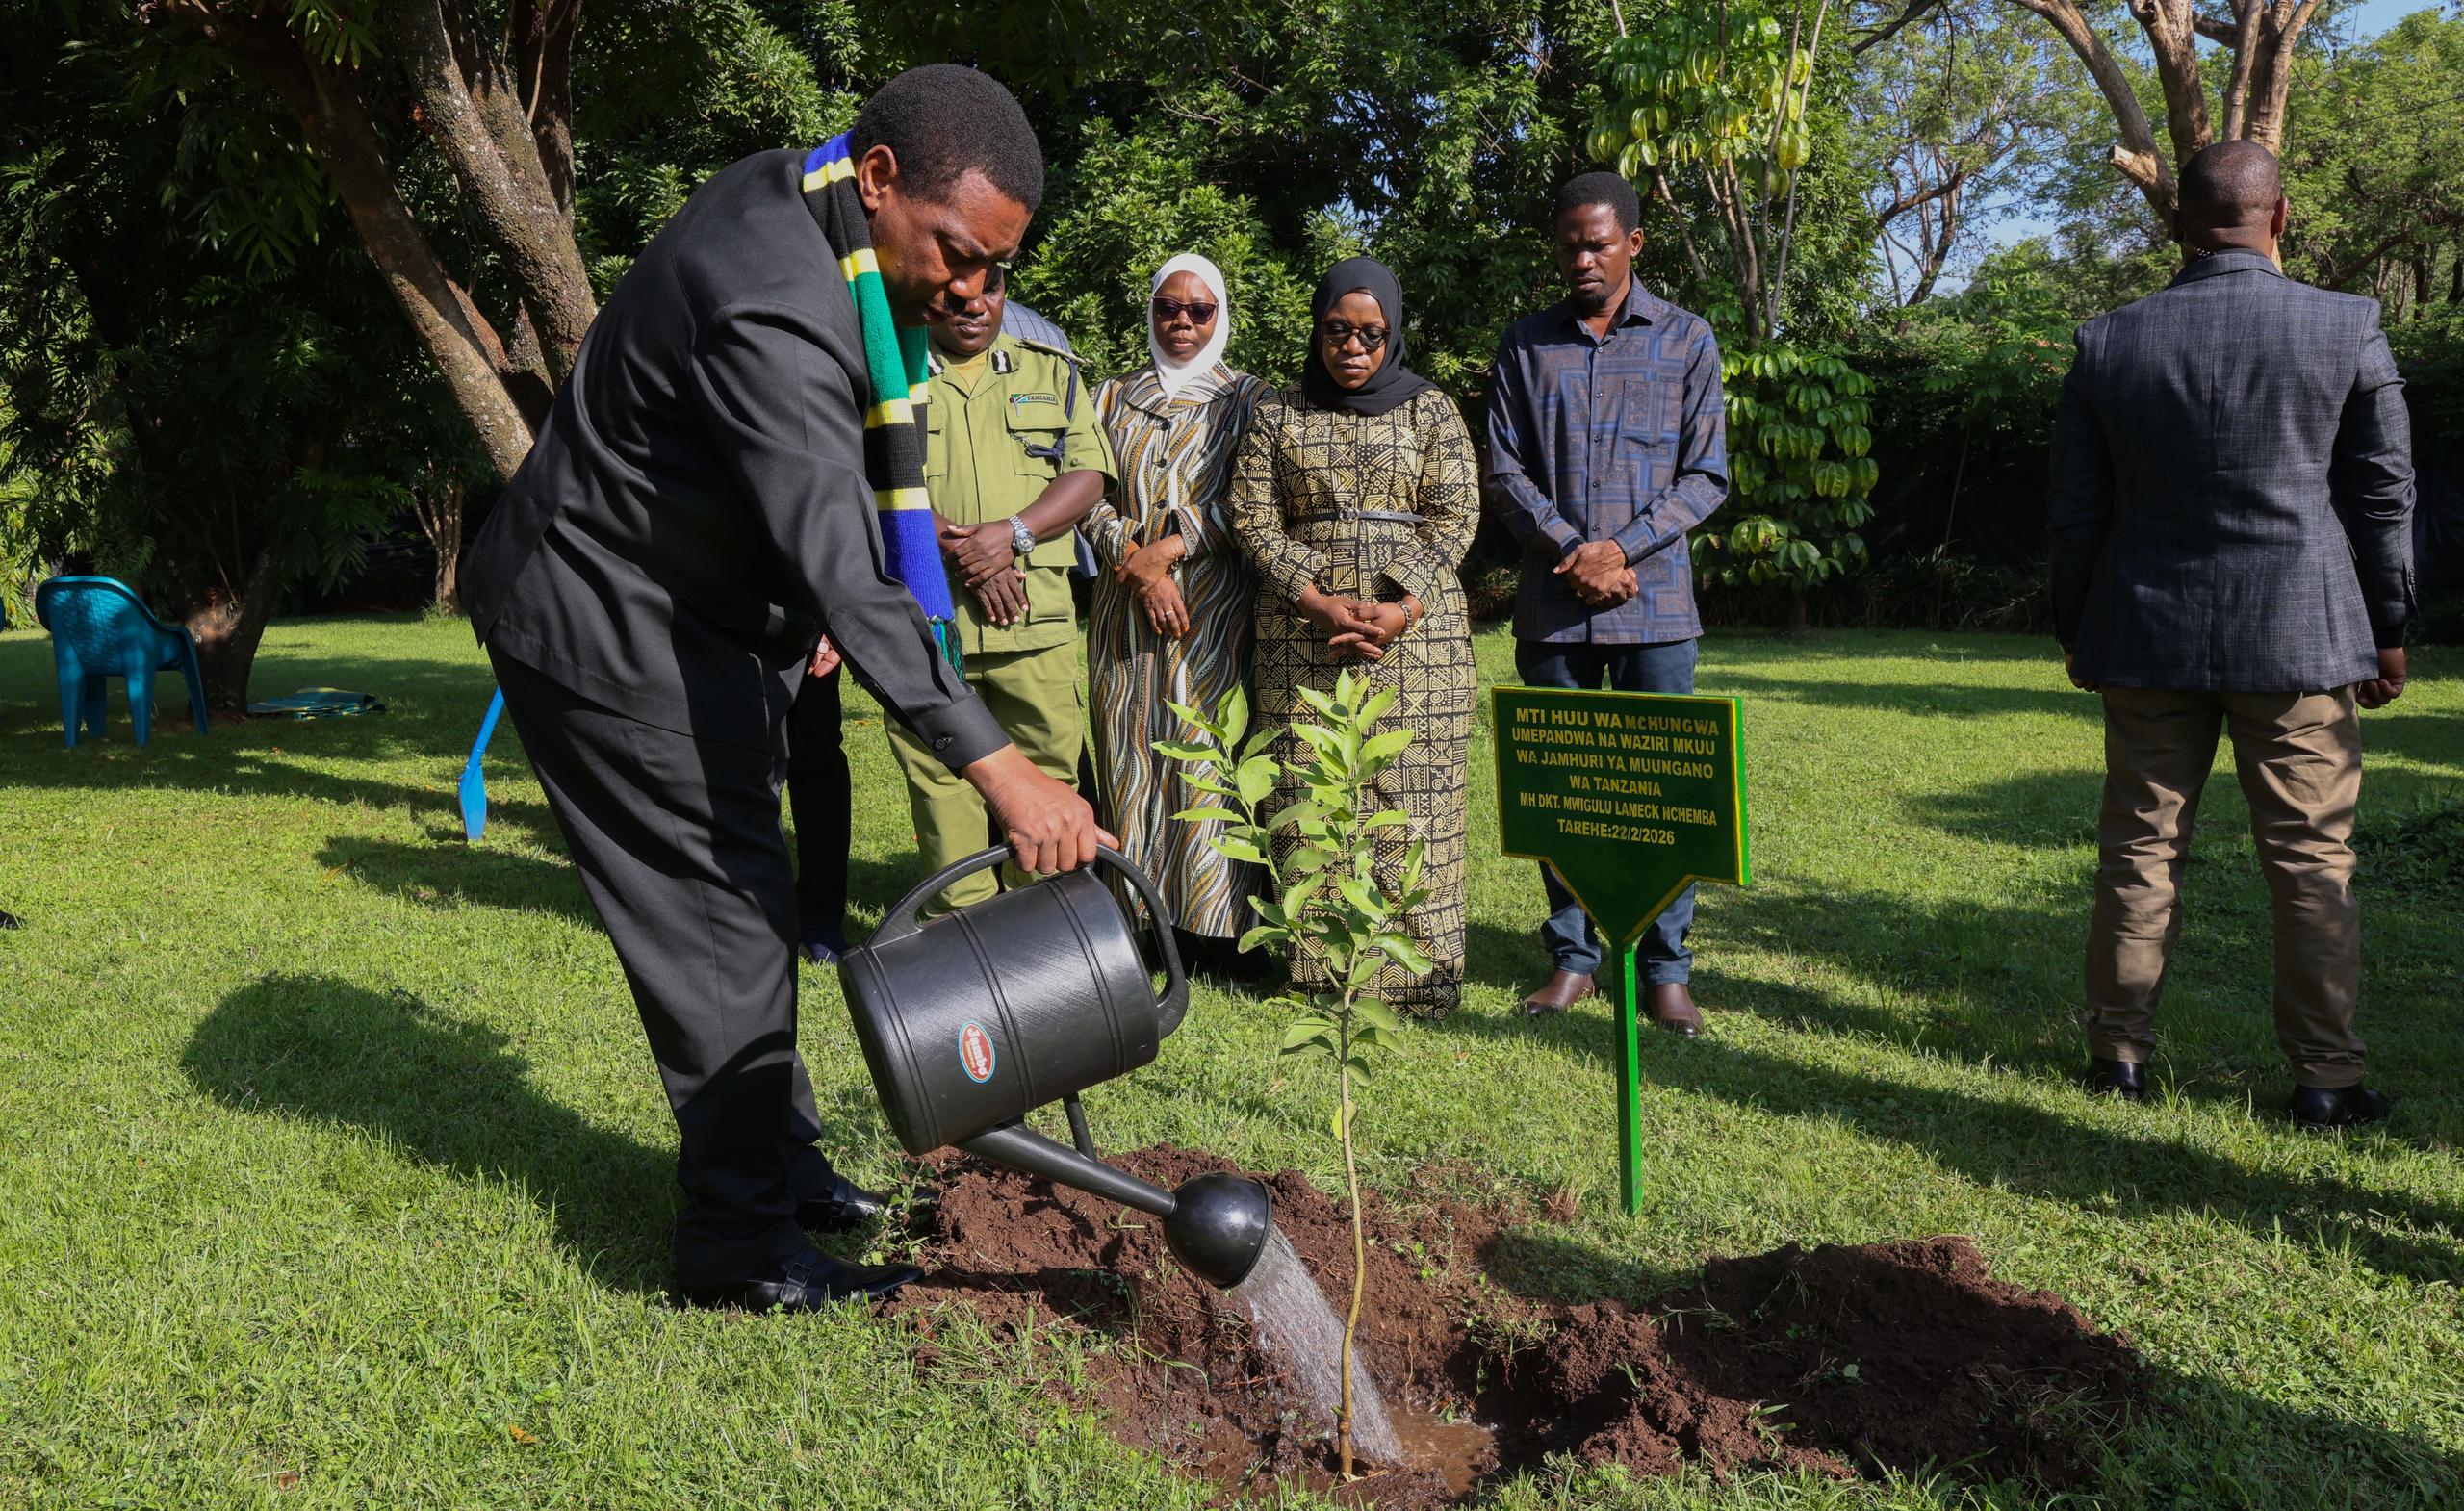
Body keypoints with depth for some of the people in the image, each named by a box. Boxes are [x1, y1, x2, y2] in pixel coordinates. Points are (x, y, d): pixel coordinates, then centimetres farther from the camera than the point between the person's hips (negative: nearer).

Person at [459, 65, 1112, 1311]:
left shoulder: (791, 195, 0)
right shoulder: (773, 313, -32)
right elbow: (848, 577, -39)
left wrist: (795, 607, 20)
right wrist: (998, 767, -41)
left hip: (699, 605, 10)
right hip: (611, 624, -10)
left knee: (745, 895, 16)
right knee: (724, 914, -7)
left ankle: (776, 1157, 31)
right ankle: (739, 1247, 5)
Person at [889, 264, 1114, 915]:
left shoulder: (1052, 373, 17)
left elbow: (1088, 475, 6)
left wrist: (1011, 533, -10)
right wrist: (959, 550, -14)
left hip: (1036, 617, 1)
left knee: (1046, 775, 0)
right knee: (941, 782, 2)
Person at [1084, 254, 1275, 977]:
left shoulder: (1249, 398, 9)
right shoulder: (1114, 398, 17)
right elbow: (1091, 496, 7)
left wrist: (1169, 548, -13)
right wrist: (1139, 565, -9)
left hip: (1216, 606, -3)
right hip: (1125, 610, 3)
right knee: (1131, 758, 1)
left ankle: (1216, 932, -1)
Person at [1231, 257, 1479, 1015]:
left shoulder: (1430, 408, 7)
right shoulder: (1277, 414, 8)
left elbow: (1455, 518, 0)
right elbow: (1254, 520, 2)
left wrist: (1401, 611, -14)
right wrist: (1323, 605, -11)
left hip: (1417, 632, -1)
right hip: (1303, 633, 1)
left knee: (1412, 792, -1)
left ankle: (1420, 967, 7)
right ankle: (1318, 967, 8)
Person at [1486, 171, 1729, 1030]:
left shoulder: (1685, 340, 6)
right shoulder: (1527, 344, 10)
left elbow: (1707, 477, 3)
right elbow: (1505, 470, 6)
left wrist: (1623, 548, -11)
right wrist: (1571, 553, -9)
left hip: (1654, 602, -1)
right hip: (1552, 605, 2)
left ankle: (1665, 968, 8)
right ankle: (1572, 957, 16)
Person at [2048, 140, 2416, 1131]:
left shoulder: (2108, 344, -2)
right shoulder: (2348, 329, -4)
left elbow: (2076, 510, 3)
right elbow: (2384, 494, 1)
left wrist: (2075, 632, 14)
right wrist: (2388, 630, 12)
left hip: (2148, 637, 1)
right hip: (2299, 637, -1)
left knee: (2140, 848, 9)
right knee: (2312, 859, 6)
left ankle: (2121, 1051, 16)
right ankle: (2326, 1078, 11)